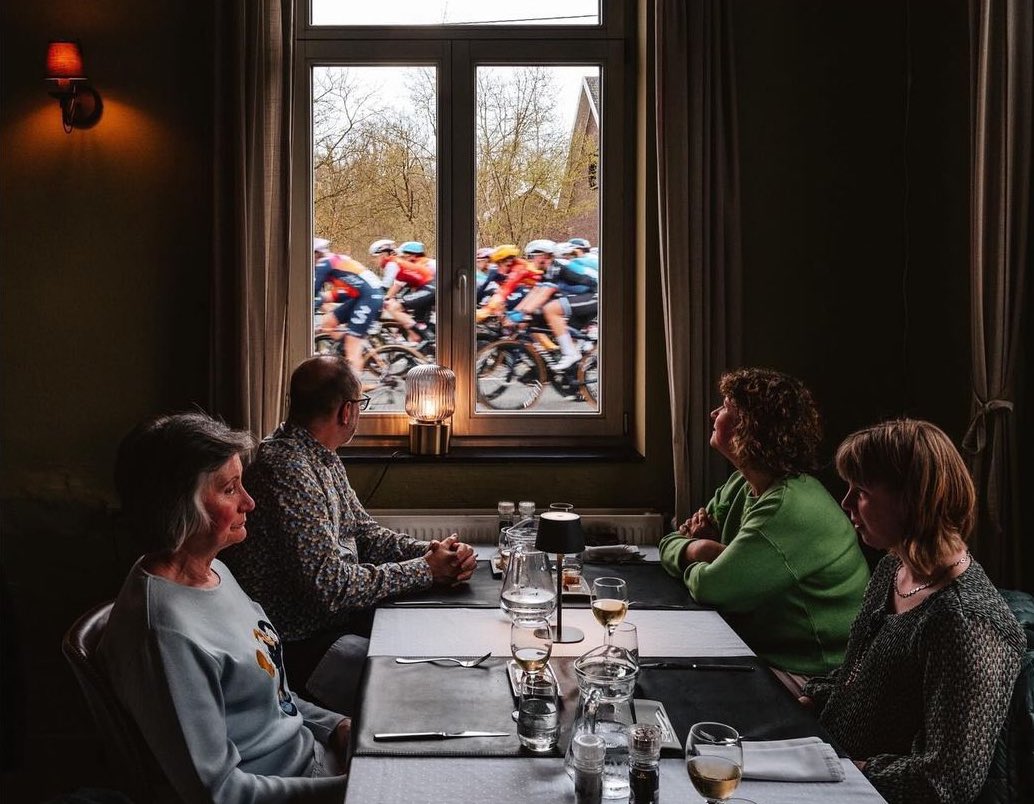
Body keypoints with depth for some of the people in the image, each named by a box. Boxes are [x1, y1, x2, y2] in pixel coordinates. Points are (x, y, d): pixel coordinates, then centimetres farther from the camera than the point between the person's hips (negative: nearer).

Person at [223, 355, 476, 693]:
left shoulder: (325, 459, 9)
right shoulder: (288, 468, -24)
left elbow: (364, 533, 14)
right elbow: (330, 585, -27)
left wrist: (433, 552, -4)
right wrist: (426, 569, -17)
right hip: (301, 644, -10)